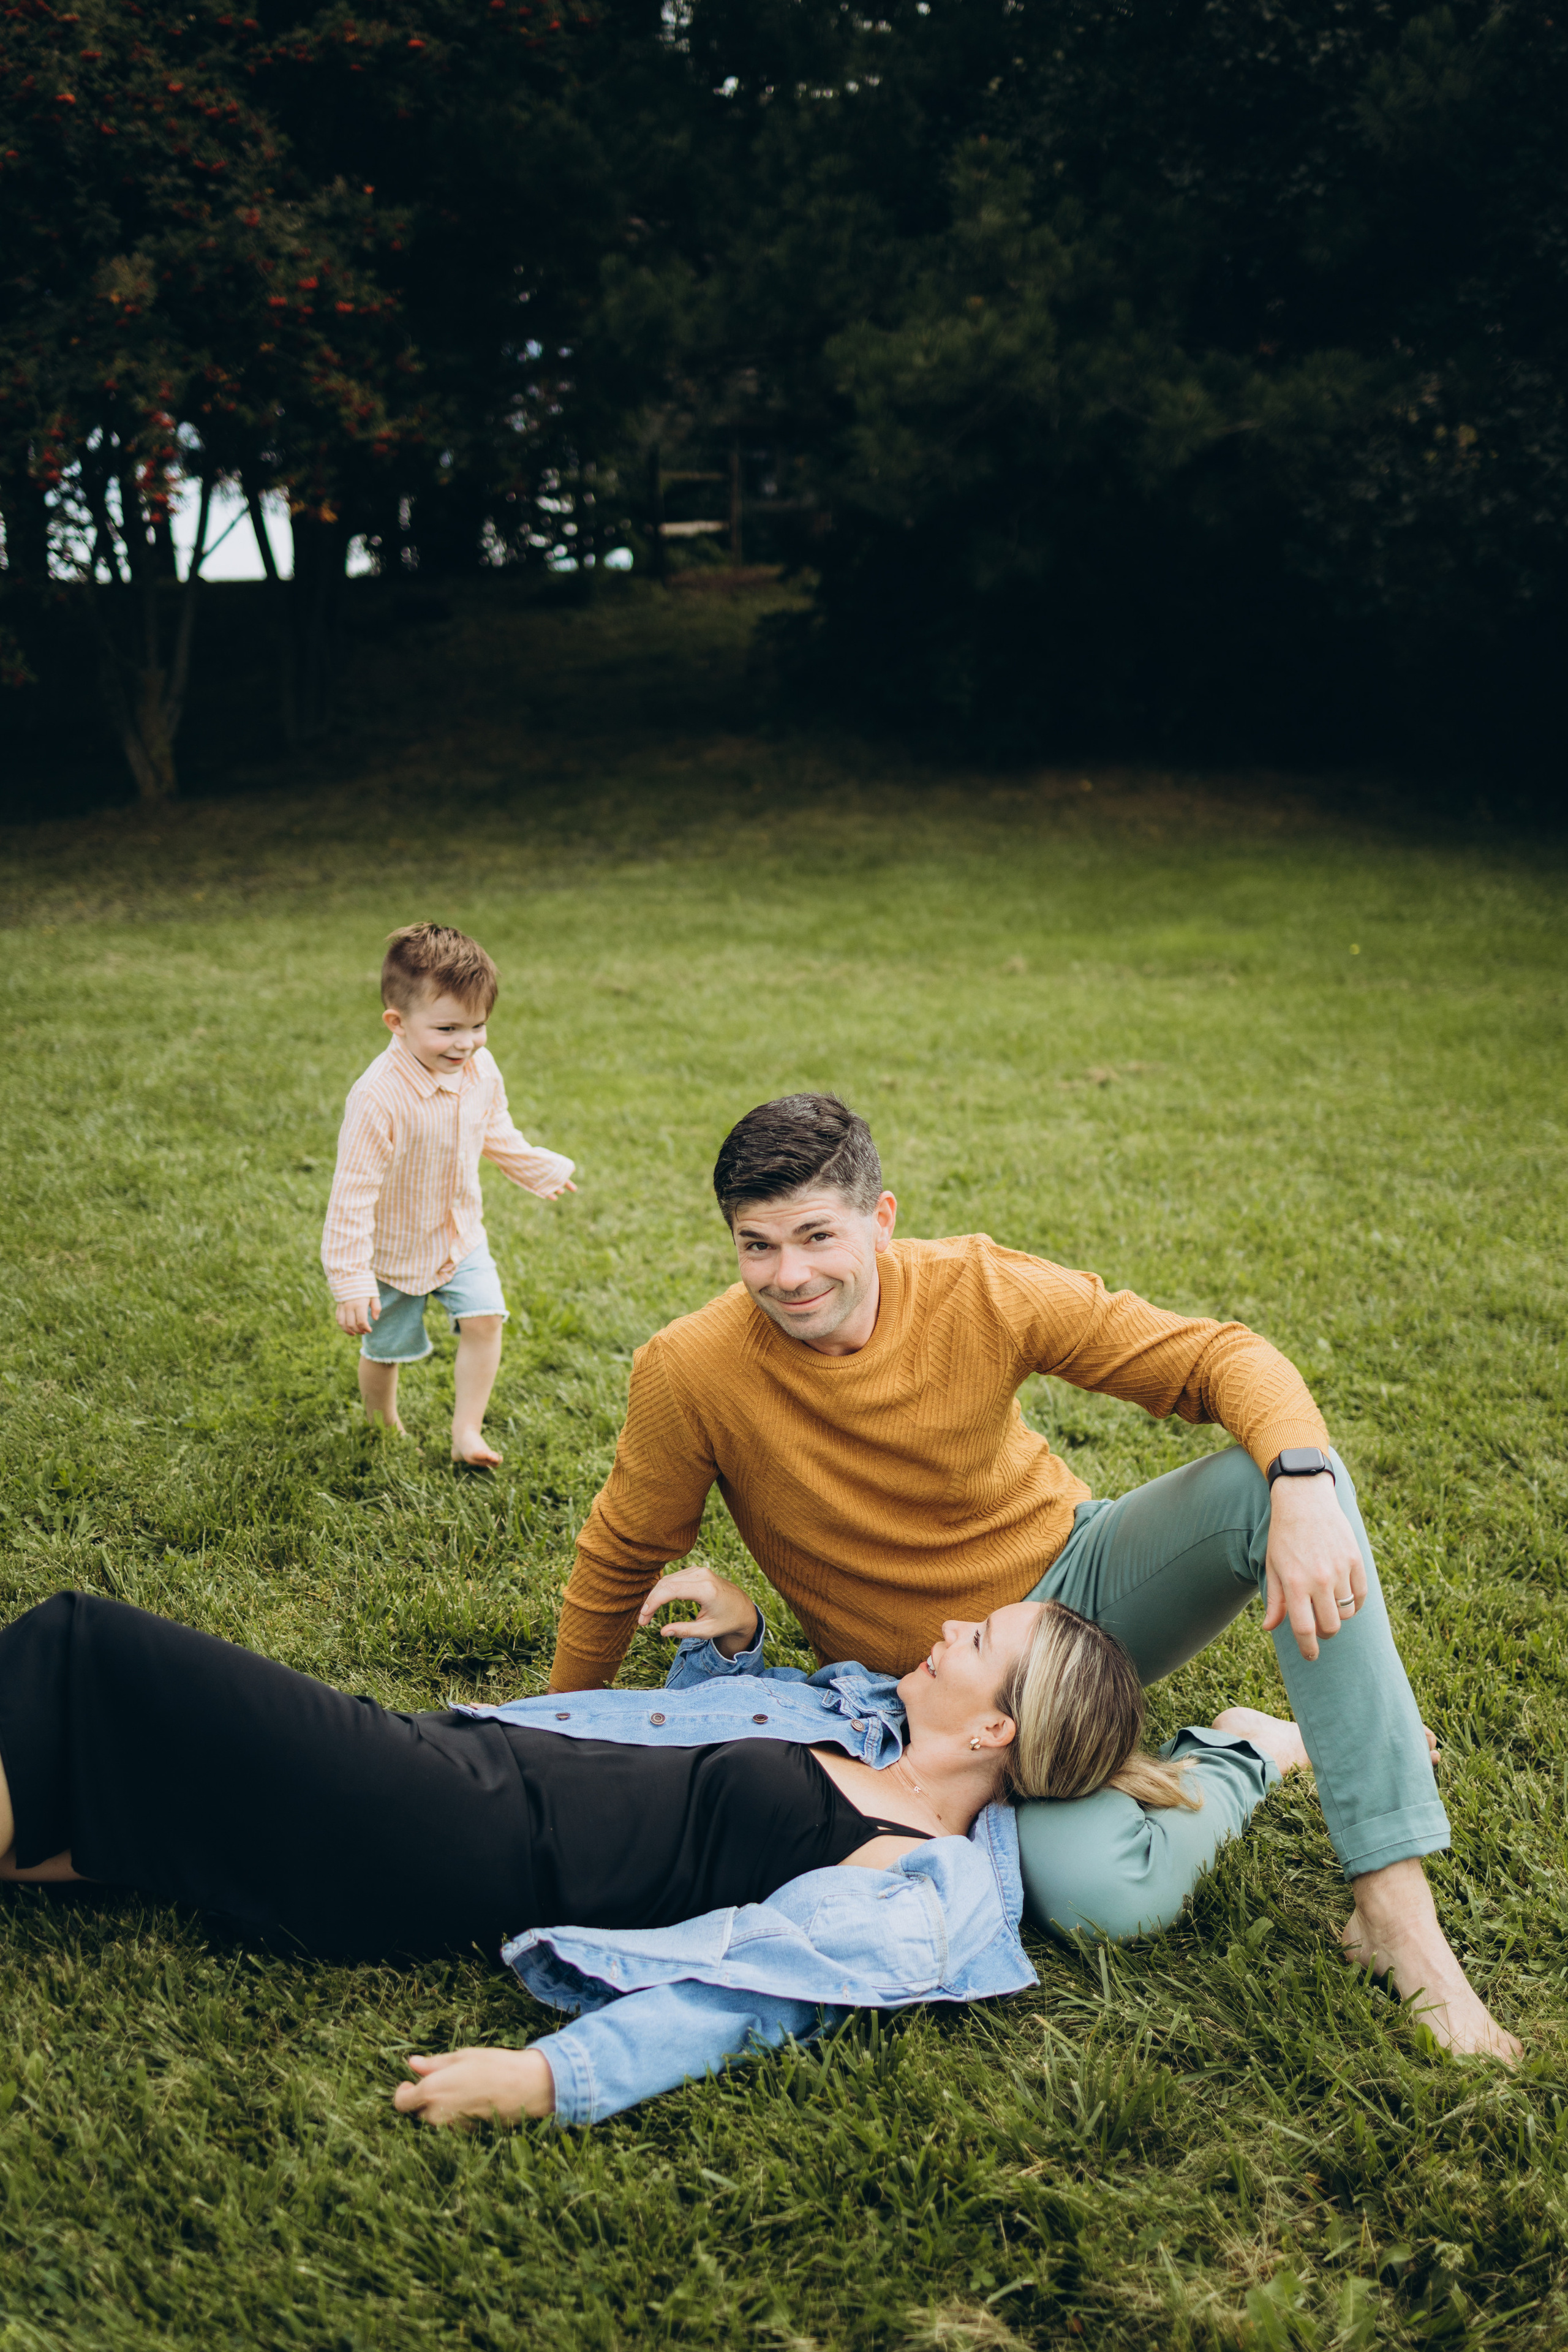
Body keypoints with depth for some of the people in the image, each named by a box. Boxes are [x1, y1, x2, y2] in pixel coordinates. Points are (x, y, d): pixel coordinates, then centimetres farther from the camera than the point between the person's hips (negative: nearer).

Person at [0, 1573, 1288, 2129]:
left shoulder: (912, 1894, -15)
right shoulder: (871, 1716, 10)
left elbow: (735, 1993, -25)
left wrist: (549, 2076, -34)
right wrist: (735, 1629, 7)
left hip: (430, 1858, -8)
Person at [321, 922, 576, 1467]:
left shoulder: (480, 1069, -12)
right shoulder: (379, 1097, -34)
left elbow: (496, 1133, 11)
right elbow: (353, 1193, -29)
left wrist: (541, 1170, 24)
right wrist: (350, 1280, -27)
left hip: (461, 1235, 5)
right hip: (395, 1249, -5)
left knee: (484, 1319, -9)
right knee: (384, 1349, 12)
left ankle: (466, 1431, 5)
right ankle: (384, 1429, 39)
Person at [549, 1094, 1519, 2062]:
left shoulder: (977, 1291, -18)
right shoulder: (690, 1373, -20)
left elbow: (1221, 1356, -16)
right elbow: (620, 1561, -3)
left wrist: (1306, 1488, -36)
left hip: (1077, 1575, 2)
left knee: (1269, 1480, -27)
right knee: (1106, 1895, -30)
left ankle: (1396, 1907, -22)